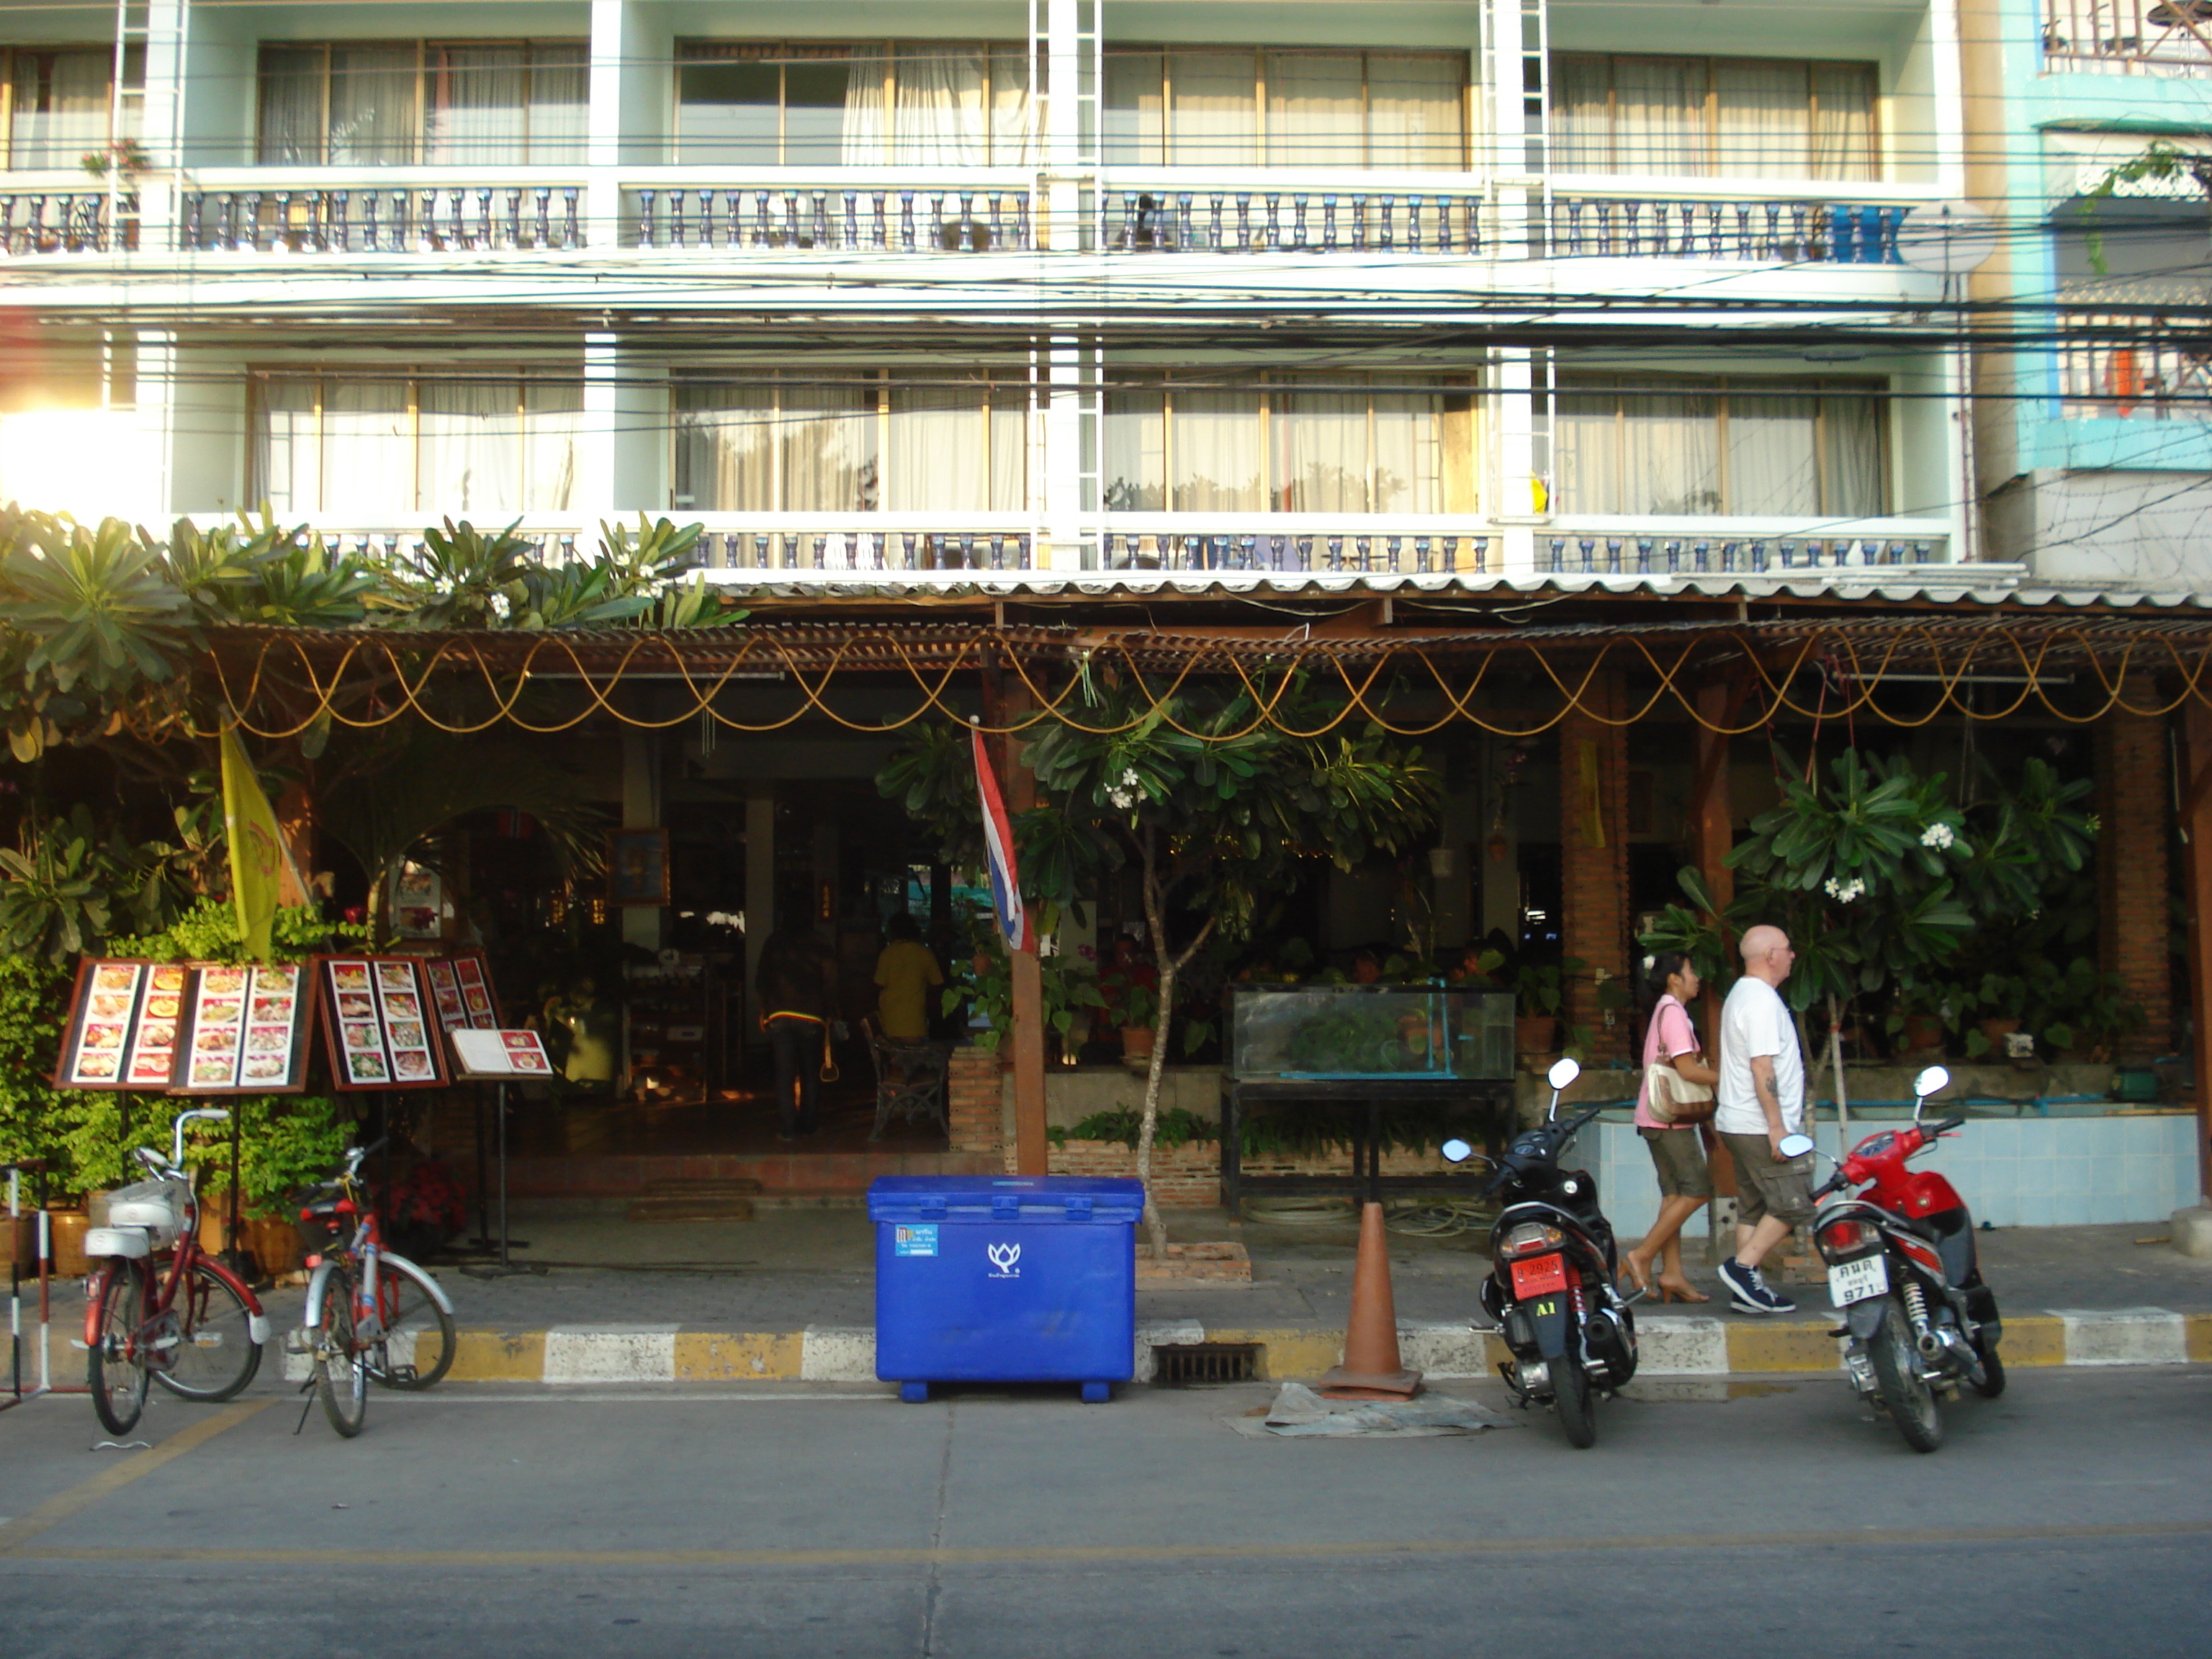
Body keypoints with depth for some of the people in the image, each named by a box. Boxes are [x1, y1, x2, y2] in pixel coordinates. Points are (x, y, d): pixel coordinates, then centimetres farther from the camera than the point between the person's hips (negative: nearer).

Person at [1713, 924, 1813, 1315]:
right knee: (1794, 1204, -7)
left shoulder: (1740, 994, 18)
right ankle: (1743, 1267, -9)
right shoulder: (1762, 1000, -15)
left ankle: (1746, 1290, 9)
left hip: (1737, 1123, 10)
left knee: (1754, 1207, 10)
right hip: (1761, 1127, -10)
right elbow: (1762, 1067, -22)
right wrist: (1777, 1127, -22)